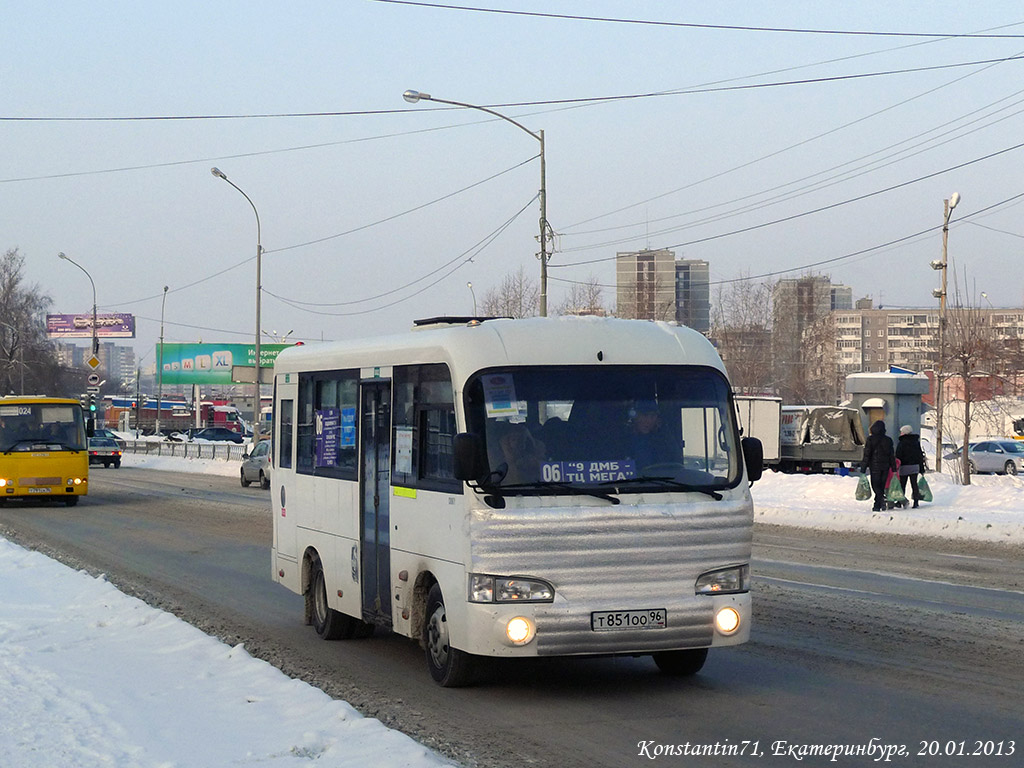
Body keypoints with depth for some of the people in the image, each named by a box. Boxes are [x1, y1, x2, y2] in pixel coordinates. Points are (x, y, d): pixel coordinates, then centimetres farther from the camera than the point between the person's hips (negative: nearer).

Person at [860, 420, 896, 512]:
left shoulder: (870, 439, -7)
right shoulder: (888, 440, 7)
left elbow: (866, 454, -8)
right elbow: (892, 455, 9)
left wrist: (863, 469, -5)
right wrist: (894, 469, 13)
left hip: (875, 466, -4)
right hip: (885, 467, 4)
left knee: (875, 486, -2)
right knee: (882, 486, 11)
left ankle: (882, 499, -26)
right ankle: (877, 505, 11)